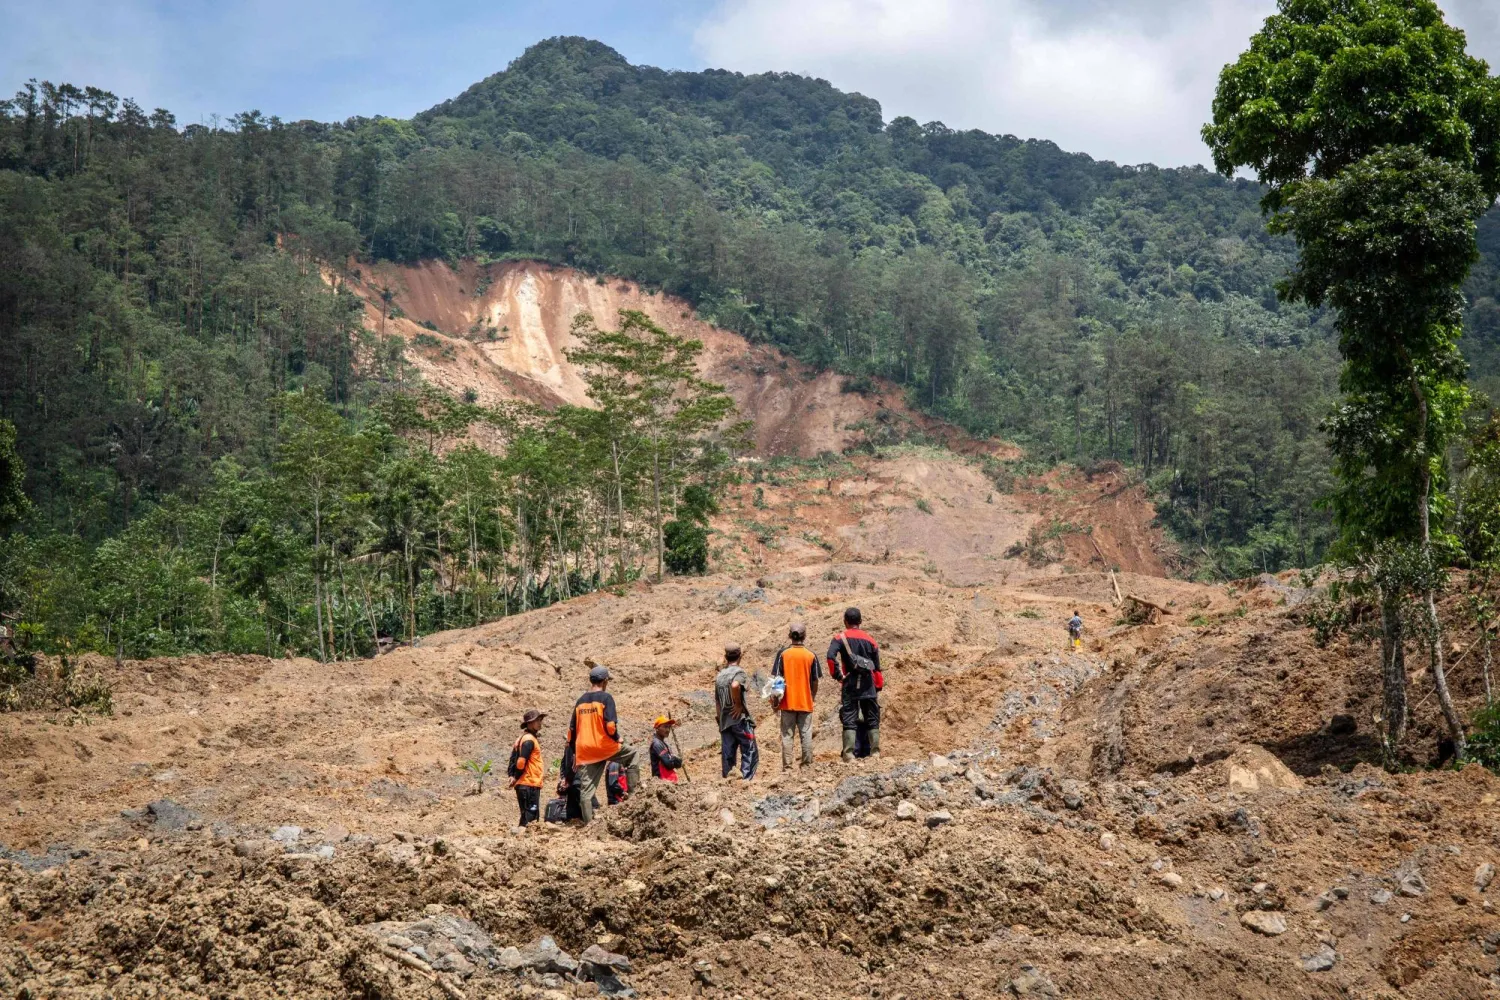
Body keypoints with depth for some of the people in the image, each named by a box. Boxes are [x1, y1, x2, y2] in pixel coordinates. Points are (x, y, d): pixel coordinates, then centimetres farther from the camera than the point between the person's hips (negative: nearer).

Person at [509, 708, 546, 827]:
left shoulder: (521, 738, 17)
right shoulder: (529, 740, -13)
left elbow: (513, 758, 14)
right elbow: (521, 761, -20)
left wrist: (512, 776, 4)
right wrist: (516, 777, -7)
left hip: (522, 784, 10)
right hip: (530, 784, -10)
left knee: (526, 816, 13)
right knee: (531, 817, -9)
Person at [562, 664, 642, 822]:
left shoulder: (581, 701, 13)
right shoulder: (606, 697, -6)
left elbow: (571, 731, 15)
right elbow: (610, 726, -16)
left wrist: (574, 753, 22)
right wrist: (617, 739, 3)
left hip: (584, 752, 5)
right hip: (604, 746, -5)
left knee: (586, 790, 7)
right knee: (633, 754, 18)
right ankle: (634, 791, 10)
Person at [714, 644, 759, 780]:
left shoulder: (719, 676, 14)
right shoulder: (739, 672, -7)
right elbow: (735, 686, -30)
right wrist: (739, 704, -17)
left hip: (724, 721, 7)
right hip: (740, 719, -7)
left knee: (727, 755, 8)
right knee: (750, 753, -1)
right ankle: (746, 779, -10)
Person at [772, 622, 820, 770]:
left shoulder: (783, 654, -6)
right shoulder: (811, 655, -3)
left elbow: (776, 678, -5)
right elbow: (815, 680, 1)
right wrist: (813, 697, 17)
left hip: (787, 702, -1)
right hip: (806, 702, 1)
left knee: (787, 735, 3)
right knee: (806, 734, 8)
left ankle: (787, 766, 1)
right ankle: (807, 764, 10)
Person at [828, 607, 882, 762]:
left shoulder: (840, 638, -1)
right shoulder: (869, 639, 10)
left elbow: (831, 656, -20)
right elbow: (877, 667, 11)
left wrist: (837, 675, -9)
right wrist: (878, 688, 16)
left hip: (849, 685, -2)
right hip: (868, 686, 2)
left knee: (849, 720, 0)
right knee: (872, 720, 10)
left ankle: (849, 753, -7)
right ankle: (875, 752, 9)